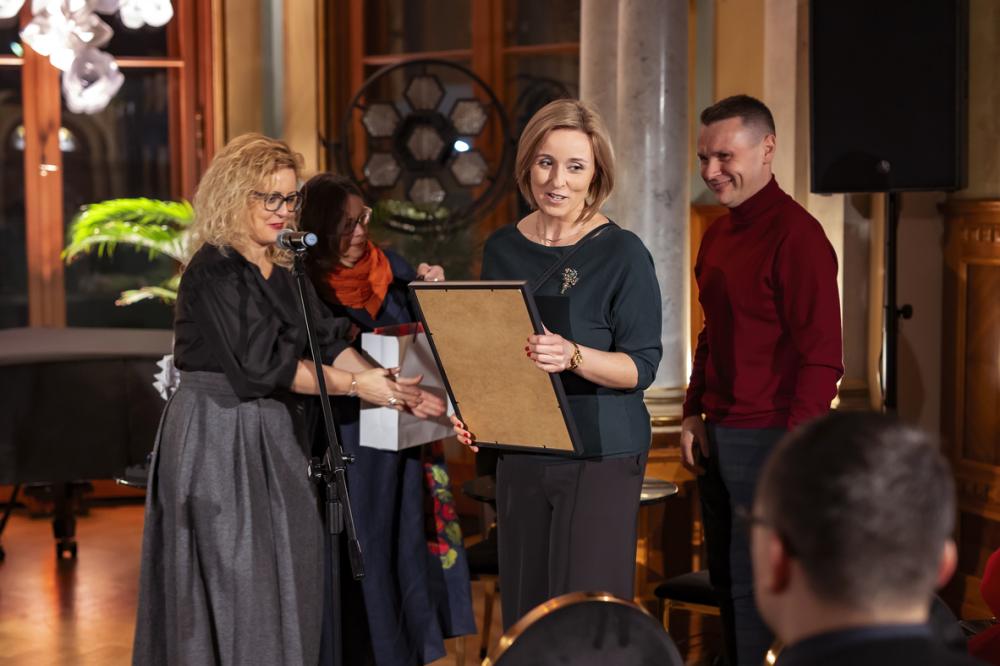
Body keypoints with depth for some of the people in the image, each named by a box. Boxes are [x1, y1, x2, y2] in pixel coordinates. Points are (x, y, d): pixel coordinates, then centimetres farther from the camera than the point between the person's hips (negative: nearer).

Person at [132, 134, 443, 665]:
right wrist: (355, 385, -17)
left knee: (288, 576, 8)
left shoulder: (285, 271, 11)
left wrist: (396, 390, -8)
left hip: (275, 436, 8)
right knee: (235, 582, -4)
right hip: (220, 436, -8)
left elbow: (328, 341, 5)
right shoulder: (213, 272, -13)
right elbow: (261, 363, -19)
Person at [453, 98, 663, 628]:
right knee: (523, 610, 8)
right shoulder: (502, 249, 7)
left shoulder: (623, 253, -8)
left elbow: (641, 366, -11)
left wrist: (574, 357, -28)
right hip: (520, 452, 5)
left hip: (600, 453, -5)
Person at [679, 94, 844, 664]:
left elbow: (823, 357, -16)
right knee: (727, 583, 13)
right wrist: (695, 412, 11)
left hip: (768, 441, -8)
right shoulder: (717, 236, 13)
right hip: (718, 439, 8)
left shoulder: (796, 235, -13)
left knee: (754, 590, -4)